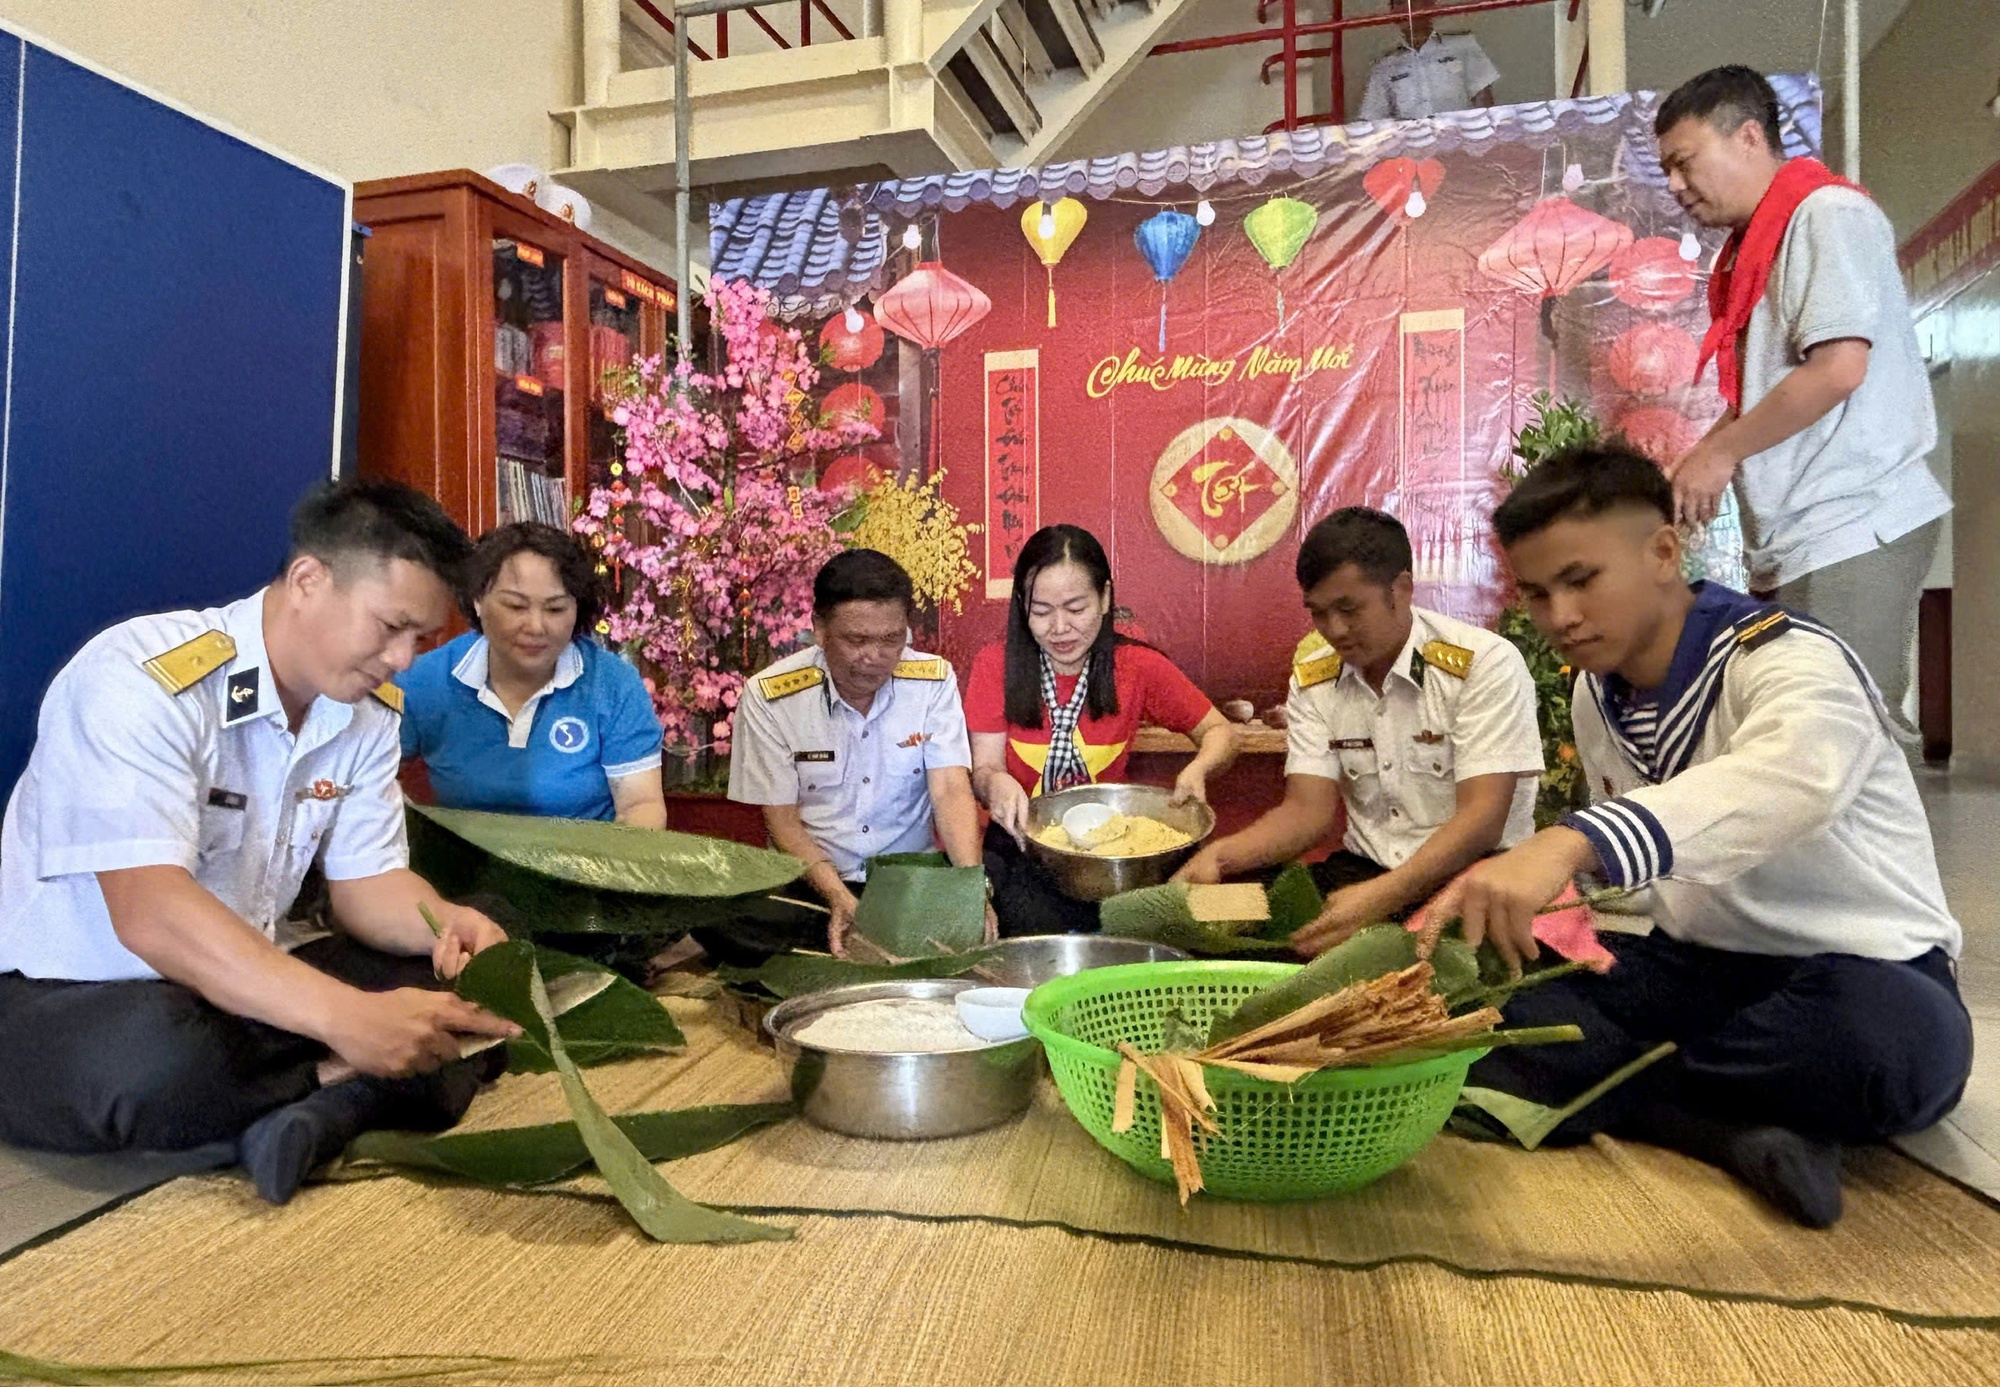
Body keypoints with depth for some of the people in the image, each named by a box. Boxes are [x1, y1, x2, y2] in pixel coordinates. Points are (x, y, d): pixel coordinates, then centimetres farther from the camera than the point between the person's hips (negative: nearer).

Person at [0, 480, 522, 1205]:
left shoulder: (369, 713, -1)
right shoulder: (142, 679, -23)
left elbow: (366, 882, 2)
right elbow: (150, 912, -33)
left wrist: (448, 924, -22)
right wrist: (346, 1017, -44)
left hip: (242, 984, 6)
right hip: (63, 998, -6)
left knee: (462, 976, -9)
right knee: (160, 1059, -39)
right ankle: (349, 1086, -12)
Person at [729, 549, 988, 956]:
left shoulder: (934, 680, -6)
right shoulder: (769, 695, -10)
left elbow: (951, 790, -12)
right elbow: (782, 817, -7)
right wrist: (840, 900, -24)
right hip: (811, 881, 0)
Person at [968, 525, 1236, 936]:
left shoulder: (1139, 667, -3)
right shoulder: (996, 665, -5)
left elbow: (1220, 732, 5)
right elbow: (983, 768, -5)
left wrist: (1197, 770, -18)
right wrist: (995, 783, -31)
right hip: (1022, 841, -2)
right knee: (1043, 929, -31)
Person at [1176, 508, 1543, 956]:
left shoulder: (1485, 664, -13)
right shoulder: (1311, 681, 2)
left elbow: (1483, 818, -20)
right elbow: (1308, 811, -3)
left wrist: (1378, 898, -34)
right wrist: (1220, 855, -24)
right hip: (1363, 869, 4)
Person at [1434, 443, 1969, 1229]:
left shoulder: (1788, 658, -21)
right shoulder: (1596, 698, 2)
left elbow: (1793, 778, -46)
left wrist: (1570, 844, -61)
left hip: (1864, 974, -5)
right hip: (1699, 965, 6)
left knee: (1894, 1043, -41)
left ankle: (1593, 1083, -18)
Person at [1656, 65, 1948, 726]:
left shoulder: (1828, 214, -6)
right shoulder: (1754, 246, 20)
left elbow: (1838, 368, -18)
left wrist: (1720, 452, -9)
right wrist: (1692, 472, 9)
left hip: (1852, 528, -8)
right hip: (1791, 544, 8)